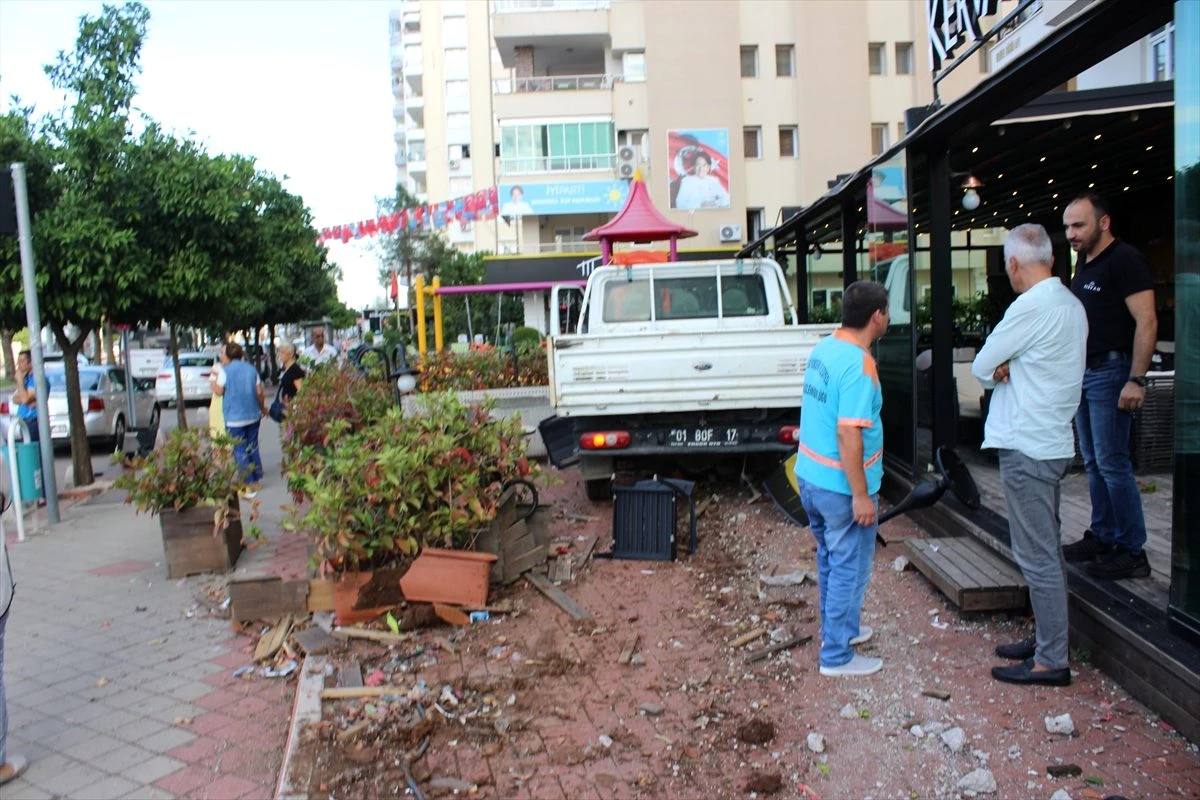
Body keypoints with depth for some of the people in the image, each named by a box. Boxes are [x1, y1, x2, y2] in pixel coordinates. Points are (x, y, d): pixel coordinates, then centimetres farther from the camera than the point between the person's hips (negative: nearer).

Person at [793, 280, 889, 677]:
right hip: (842, 486, -9)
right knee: (849, 569, 6)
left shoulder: (822, 348, 5)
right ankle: (837, 655, 16)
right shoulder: (859, 365, -23)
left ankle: (837, 627, 40)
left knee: (830, 559, 23)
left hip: (809, 476, 9)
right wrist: (861, 495, -20)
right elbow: (849, 434, -26)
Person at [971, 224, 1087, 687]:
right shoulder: (1072, 305, 11)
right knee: (1047, 551, 18)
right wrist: (1009, 368, -7)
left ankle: (1051, 661, 5)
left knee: (1037, 557, -3)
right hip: (1052, 441, 10)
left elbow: (981, 367, -12)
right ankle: (1047, 639, 30)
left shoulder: (1031, 307, -18)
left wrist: (999, 371, 6)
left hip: (1027, 447, -10)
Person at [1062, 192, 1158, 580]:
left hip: (1111, 372, -9)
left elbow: (1146, 322, -18)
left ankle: (1132, 552, 1)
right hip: (1083, 373, 9)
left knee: (1112, 463, -7)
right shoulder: (1084, 263, 15)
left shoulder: (1124, 260, -11)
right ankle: (1102, 537, 23)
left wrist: (1136, 379, -24)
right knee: (1094, 463, 13)